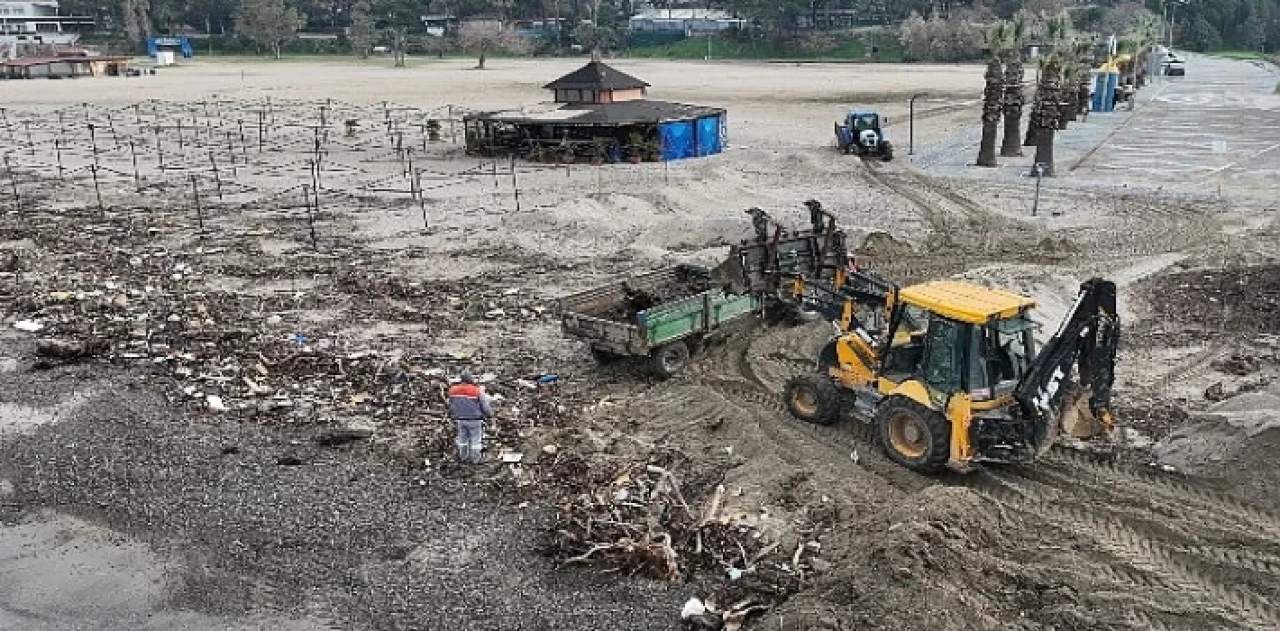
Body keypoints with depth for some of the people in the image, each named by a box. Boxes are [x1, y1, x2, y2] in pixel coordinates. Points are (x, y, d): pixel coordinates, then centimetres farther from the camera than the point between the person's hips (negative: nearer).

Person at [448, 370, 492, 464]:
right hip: (474, 420, -4)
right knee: (475, 439, 12)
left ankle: (463, 456, 33)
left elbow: (451, 406, 5)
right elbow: (485, 406, -11)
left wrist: (453, 415, 23)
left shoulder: (453, 390, -9)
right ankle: (474, 458, 22)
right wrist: (490, 414, 8)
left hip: (460, 419, 4)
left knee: (462, 438, 20)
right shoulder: (477, 391, -21)